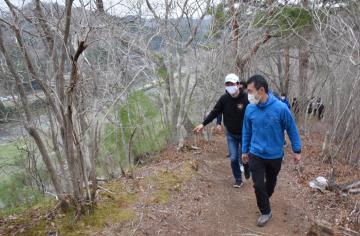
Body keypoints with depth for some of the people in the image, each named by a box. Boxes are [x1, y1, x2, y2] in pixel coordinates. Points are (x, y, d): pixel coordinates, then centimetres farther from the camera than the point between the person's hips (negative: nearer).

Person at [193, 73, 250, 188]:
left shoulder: (246, 98, -19)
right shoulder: (224, 98, -11)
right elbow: (215, 112, -3)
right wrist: (203, 124, -7)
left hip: (244, 134, -2)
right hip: (231, 134, 2)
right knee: (233, 158, 2)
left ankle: (247, 170, 42)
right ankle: (238, 180, 23)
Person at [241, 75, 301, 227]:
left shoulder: (280, 108, -20)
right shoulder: (250, 109, -12)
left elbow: (292, 130, -7)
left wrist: (297, 150, -1)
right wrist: (245, 150, 9)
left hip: (275, 155, -1)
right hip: (255, 154, 1)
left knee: (271, 181, 21)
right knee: (258, 185, 1)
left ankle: (265, 199, 49)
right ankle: (265, 212, 24)